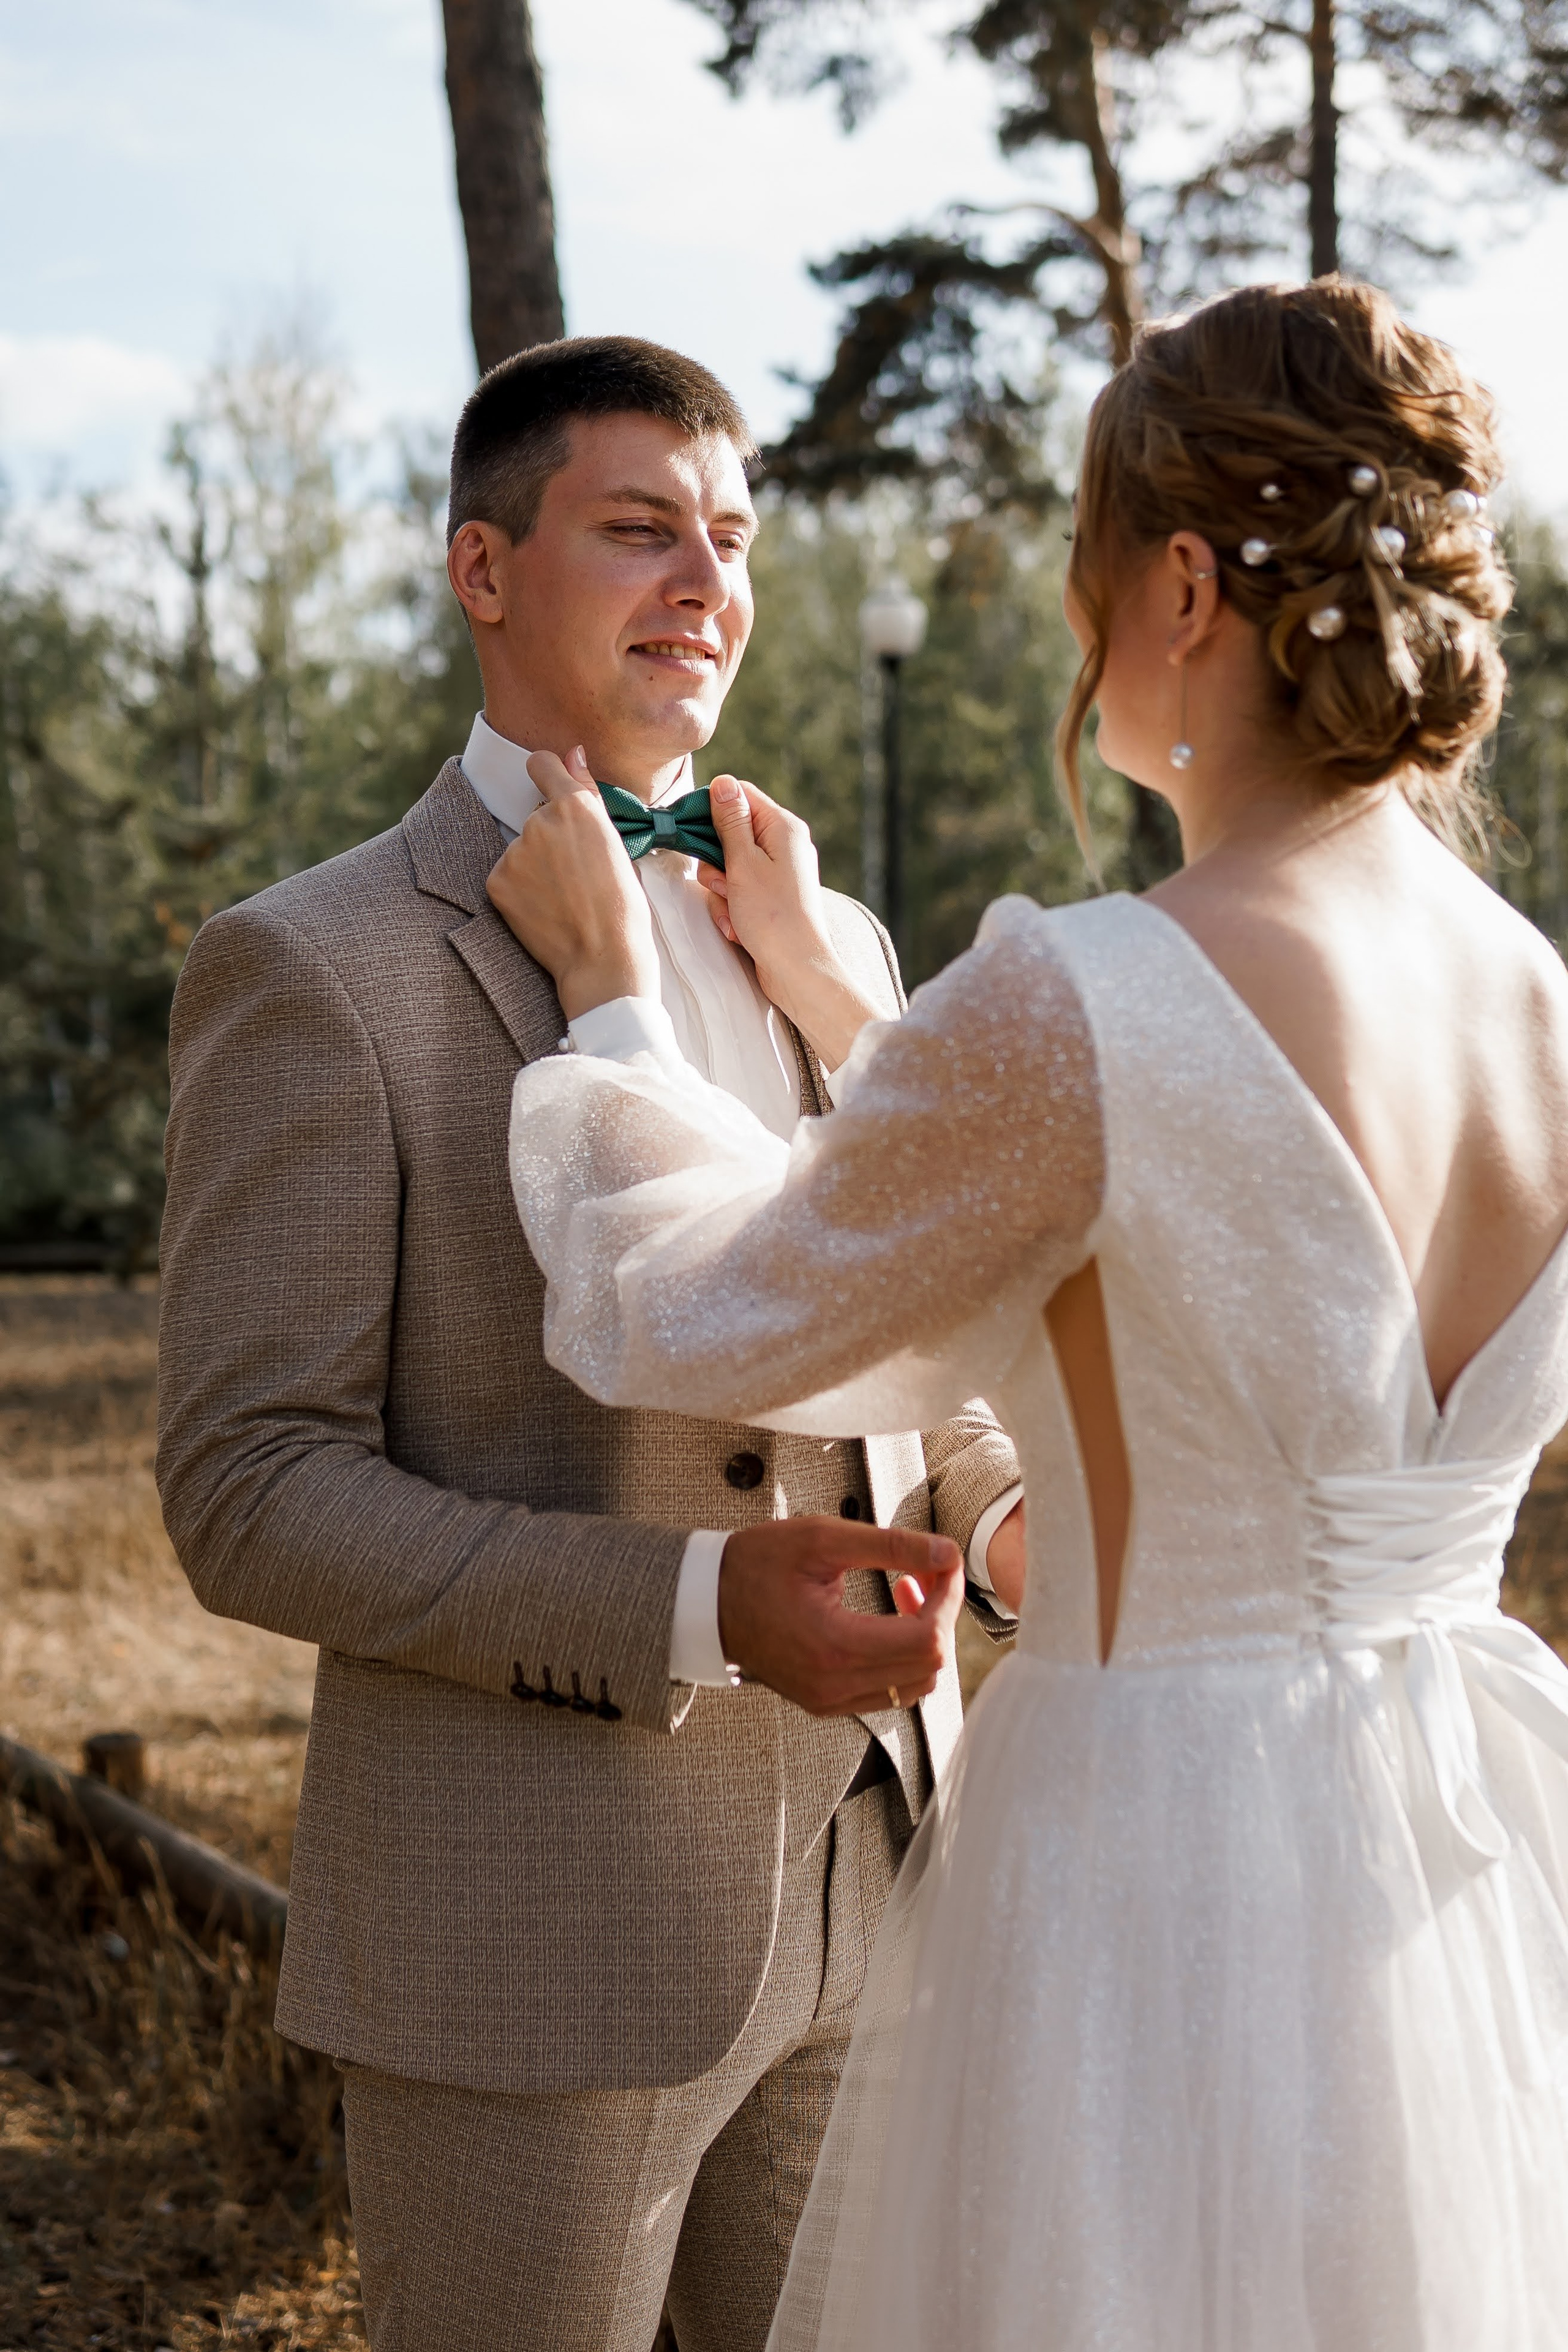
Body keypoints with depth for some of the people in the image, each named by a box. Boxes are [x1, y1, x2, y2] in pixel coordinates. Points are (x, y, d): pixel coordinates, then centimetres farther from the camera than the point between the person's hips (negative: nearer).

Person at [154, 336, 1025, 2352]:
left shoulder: (828, 952, 10)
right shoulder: (310, 972, -10)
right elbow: (251, 1501, -14)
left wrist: (1014, 1520, -6)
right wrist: (699, 1608, -25)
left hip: (859, 1893, 6)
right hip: (523, 1942, -6)